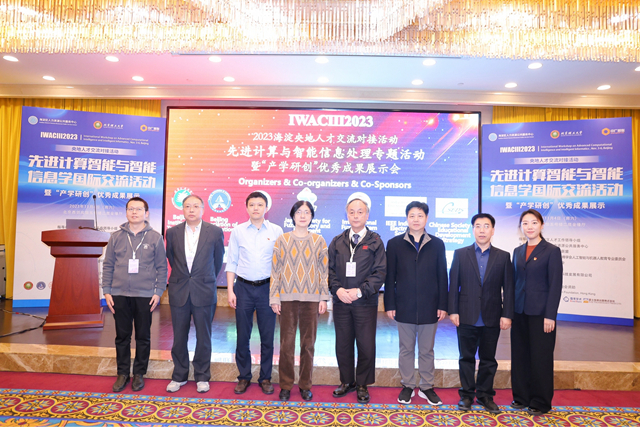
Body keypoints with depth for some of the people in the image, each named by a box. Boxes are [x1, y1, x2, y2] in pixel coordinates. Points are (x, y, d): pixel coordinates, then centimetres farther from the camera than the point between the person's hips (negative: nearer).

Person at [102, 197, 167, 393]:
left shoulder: (155, 237, 0)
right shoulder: (116, 237, 5)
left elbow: (162, 267, 1)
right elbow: (108, 265, 7)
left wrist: (158, 292, -4)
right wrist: (107, 291, 2)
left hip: (145, 296, -1)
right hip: (119, 295, 2)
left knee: (143, 337, 8)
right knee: (122, 336, 11)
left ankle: (139, 373, 23)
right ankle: (122, 373, 25)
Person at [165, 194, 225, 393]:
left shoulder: (215, 232, -4)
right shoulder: (172, 232, 2)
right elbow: (171, 257, 16)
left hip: (204, 292, -2)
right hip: (179, 292, 2)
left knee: (203, 337, 8)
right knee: (179, 337, 11)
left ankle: (202, 376, 24)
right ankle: (179, 376, 28)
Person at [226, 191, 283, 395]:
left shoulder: (276, 231, 1)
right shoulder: (238, 231, 4)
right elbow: (231, 262, 6)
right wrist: (230, 290, 0)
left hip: (267, 288, 0)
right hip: (243, 287, 1)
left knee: (267, 336, 6)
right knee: (242, 336, 8)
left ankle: (265, 378, 22)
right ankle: (244, 377, 24)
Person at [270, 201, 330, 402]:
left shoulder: (318, 241, 5)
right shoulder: (282, 240, 3)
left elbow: (324, 271, 5)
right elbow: (275, 270, 3)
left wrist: (324, 298, 1)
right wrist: (274, 298, 0)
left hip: (311, 298, 1)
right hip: (288, 298, 0)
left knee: (308, 343, 8)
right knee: (287, 343, 5)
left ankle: (305, 385, 24)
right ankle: (285, 385, 20)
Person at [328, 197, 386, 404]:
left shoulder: (375, 242, -1)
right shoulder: (337, 242, 8)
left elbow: (380, 272, -6)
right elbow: (330, 269, 6)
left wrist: (360, 291, -16)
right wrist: (337, 289, -11)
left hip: (366, 303, -2)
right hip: (341, 302, 3)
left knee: (366, 345, 4)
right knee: (343, 344, 12)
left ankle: (362, 385, 23)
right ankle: (347, 381, 30)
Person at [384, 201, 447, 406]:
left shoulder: (437, 244, 4)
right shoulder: (395, 244, 2)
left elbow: (442, 277, 4)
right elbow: (390, 277, 1)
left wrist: (442, 305, 0)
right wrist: (390, 304, -3)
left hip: (429, 307, 1)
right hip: (404, 307, 0)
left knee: (427, 350, 12)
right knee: (406, 349, 11)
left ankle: (427, 387, 25)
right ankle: (408, 386, 25)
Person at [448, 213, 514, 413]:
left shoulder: (503, 257, 4)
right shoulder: (460, 254, 3)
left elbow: (508, 288, 2)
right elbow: (453, 285, 1)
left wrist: (507, 314, -4)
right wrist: (453, 311, -5)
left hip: (492, 319, 1)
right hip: (467, 317, 0)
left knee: (488, 359, 12)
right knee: (466, 357, 9)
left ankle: (485, 394, 26)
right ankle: (466, 395, 22)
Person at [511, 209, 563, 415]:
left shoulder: (551, 251, -5)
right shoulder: (518, 251, 10)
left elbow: (555, 285, -9)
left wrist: (550, 315, -14)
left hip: (540, 312, -5)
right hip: (519, 311, 5)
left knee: (540, 357, 5)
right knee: (520, 356, 11)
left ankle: (540, 402, 20)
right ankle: (521, 397, 25)